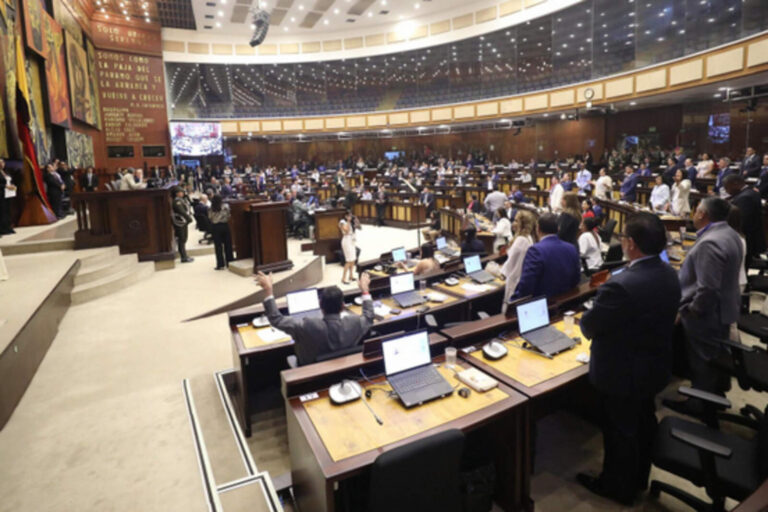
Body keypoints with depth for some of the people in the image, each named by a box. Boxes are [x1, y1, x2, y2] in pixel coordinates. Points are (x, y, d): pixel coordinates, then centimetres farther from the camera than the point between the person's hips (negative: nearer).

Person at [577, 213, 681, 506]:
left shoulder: (620, 286, -35)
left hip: (622, 374, -8)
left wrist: (597, 309, -1)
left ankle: (618, 487, 36)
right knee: (643, 425, 26)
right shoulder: (669, 274, -5)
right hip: (654, 367, 9)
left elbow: (588, 327, -23)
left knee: (620, 432, 13)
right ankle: (639, 478, 49)